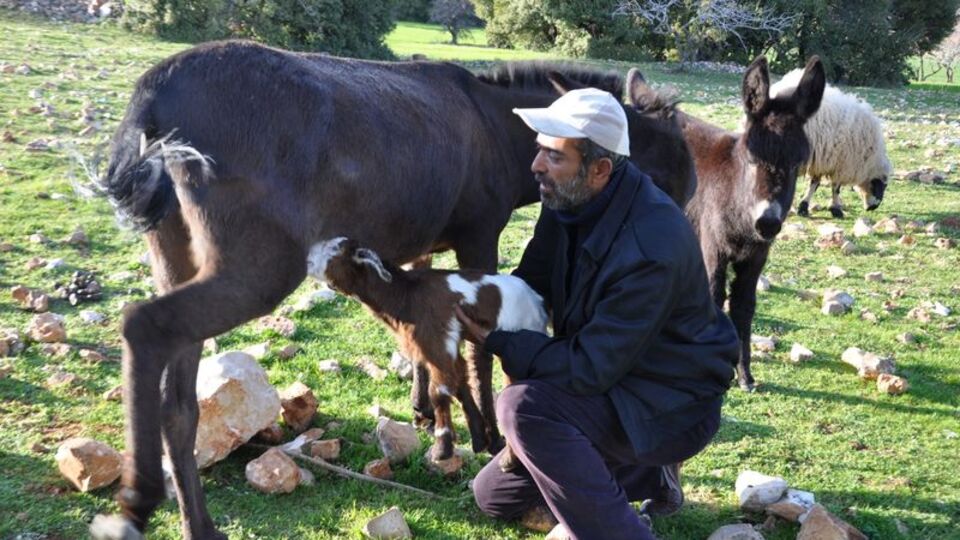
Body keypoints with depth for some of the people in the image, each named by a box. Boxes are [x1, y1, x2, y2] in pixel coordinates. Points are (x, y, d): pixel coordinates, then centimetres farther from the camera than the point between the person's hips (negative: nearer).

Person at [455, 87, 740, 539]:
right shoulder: (571, 203, -7)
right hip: (609, 384, 9)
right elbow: (532, 285, 5)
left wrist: (494, 339, -24)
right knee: (495, 496, 13)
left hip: (671, 407, -9)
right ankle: (650, 476, 22)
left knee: (525, 406, -33)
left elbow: (590, 368, -29)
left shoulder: (651, 247, -32)